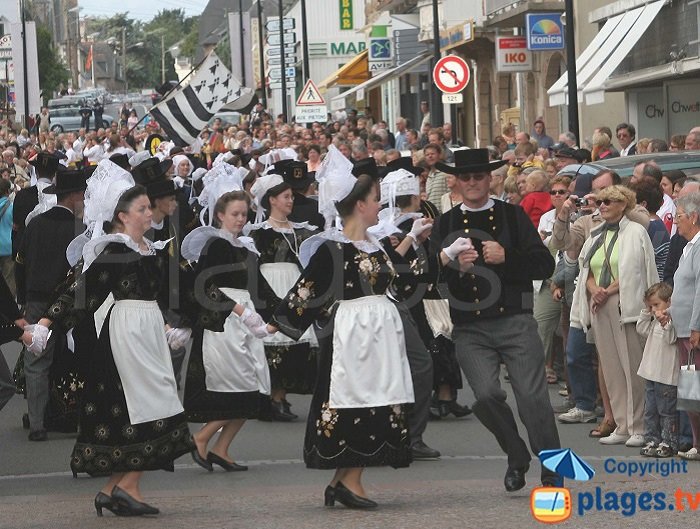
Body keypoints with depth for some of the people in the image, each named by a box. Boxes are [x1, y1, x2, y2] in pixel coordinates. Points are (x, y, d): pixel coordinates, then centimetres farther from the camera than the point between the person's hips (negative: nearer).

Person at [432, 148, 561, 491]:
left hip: (515, 322, -1)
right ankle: (517, 458, 10)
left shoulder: (512, 216, 9)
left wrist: (506, 257, -12)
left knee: (532, 396, -9)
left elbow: (545, 265, 2)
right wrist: (455, 265, -12)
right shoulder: (446, 224, 12)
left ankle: (552, 473, 6)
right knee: (486, 395, -15)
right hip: (469, 329, 1)